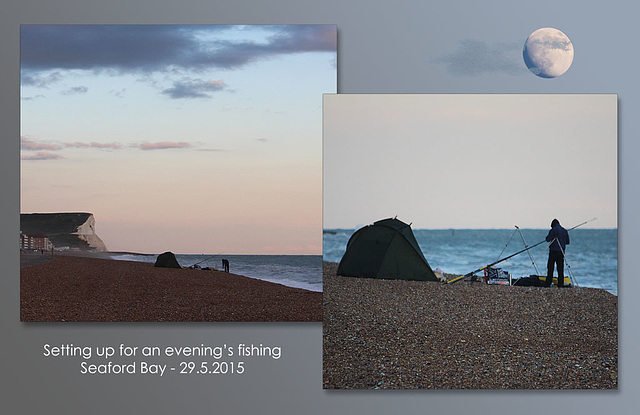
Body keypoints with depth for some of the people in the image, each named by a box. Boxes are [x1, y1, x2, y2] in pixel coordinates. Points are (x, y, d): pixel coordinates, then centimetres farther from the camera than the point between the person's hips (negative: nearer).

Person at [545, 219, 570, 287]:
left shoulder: (553, 230, -6)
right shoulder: (565, 230, 12)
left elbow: (548, 239, -10)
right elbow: (567, 242, 16)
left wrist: (547, 237, 12)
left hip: (554, 251, -5)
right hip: (562, 251, 5)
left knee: (550, 267, -4)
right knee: (560, 268, 6)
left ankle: (548, 283, -8)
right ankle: (561, 284, 3)